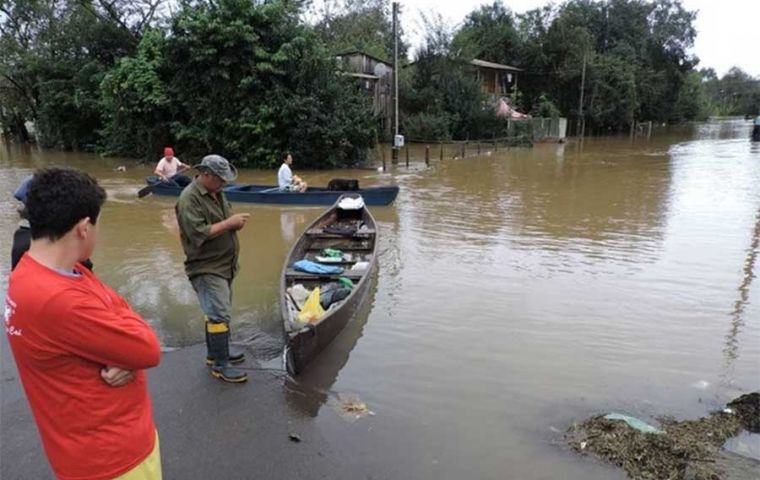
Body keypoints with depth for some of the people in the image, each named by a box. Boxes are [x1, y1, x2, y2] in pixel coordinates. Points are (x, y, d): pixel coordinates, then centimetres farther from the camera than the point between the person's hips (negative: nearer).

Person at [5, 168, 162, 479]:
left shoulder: (61, 270, -2)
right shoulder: (57, 300, -33)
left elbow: (119, 317, 4)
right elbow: (149, 349, -27)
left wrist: (125, 356, -16)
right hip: (108, 454, -8)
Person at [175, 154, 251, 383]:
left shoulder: (216, 193, 11)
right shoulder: (190, 199, -18)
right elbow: (198, 233, -25)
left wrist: (236, 222, 1)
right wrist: (229, 223, -20)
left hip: (223, 265, 9)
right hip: (206, 268, -9)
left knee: (217, 311, 19)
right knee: (220, 314, -7)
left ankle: (214, 353, 33)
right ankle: (220, 365, 3)